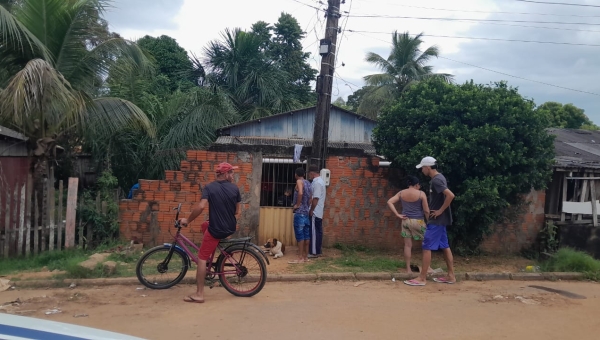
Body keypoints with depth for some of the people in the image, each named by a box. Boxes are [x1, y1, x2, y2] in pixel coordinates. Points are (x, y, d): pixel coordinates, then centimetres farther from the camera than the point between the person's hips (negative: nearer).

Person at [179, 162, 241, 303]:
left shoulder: (209, 187, -10)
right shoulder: (235, 188, 0)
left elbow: (201, 206, -22)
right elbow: (237, 211, 5)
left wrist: (187, 220, -9)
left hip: (216, 230, -5)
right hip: (231, 228, 5)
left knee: (201, 259, 4)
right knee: (205, 225, 32)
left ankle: (199, 294, 5)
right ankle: (210, 256, 35)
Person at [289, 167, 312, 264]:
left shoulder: (299, 181, -8)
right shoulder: (308, 183, 15)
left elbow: (300, 193, -25)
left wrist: (297, 205, -15)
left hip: (300, 212, -8)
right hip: (307, 211, 8)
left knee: (300, 235, -6)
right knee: (306, 235, 10)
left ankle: (300, 258, -5)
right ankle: (305, 256, 15)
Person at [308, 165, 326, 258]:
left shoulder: (316, 183, -18)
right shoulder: (320, 181, 15)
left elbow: (315, 199, -22)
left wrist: (311, 210, -16)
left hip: (315, 212, -10)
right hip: (319, 212, 10)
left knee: (314, 232, -4)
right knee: (318, 232, 12)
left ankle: (314, 252, 1)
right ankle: (318, 251, 18)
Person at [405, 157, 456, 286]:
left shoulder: (436, 180, -19)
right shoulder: (439, 178, 11)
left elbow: (450, 195, -30)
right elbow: (445, 195, 23)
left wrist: (440, 210, -21)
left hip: (436, 220, -10)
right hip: (440, 220, 10)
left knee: (427, 247, -6)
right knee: (445, 247, 13)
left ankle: (422, 278, -2)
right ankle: (451, 275, 19)